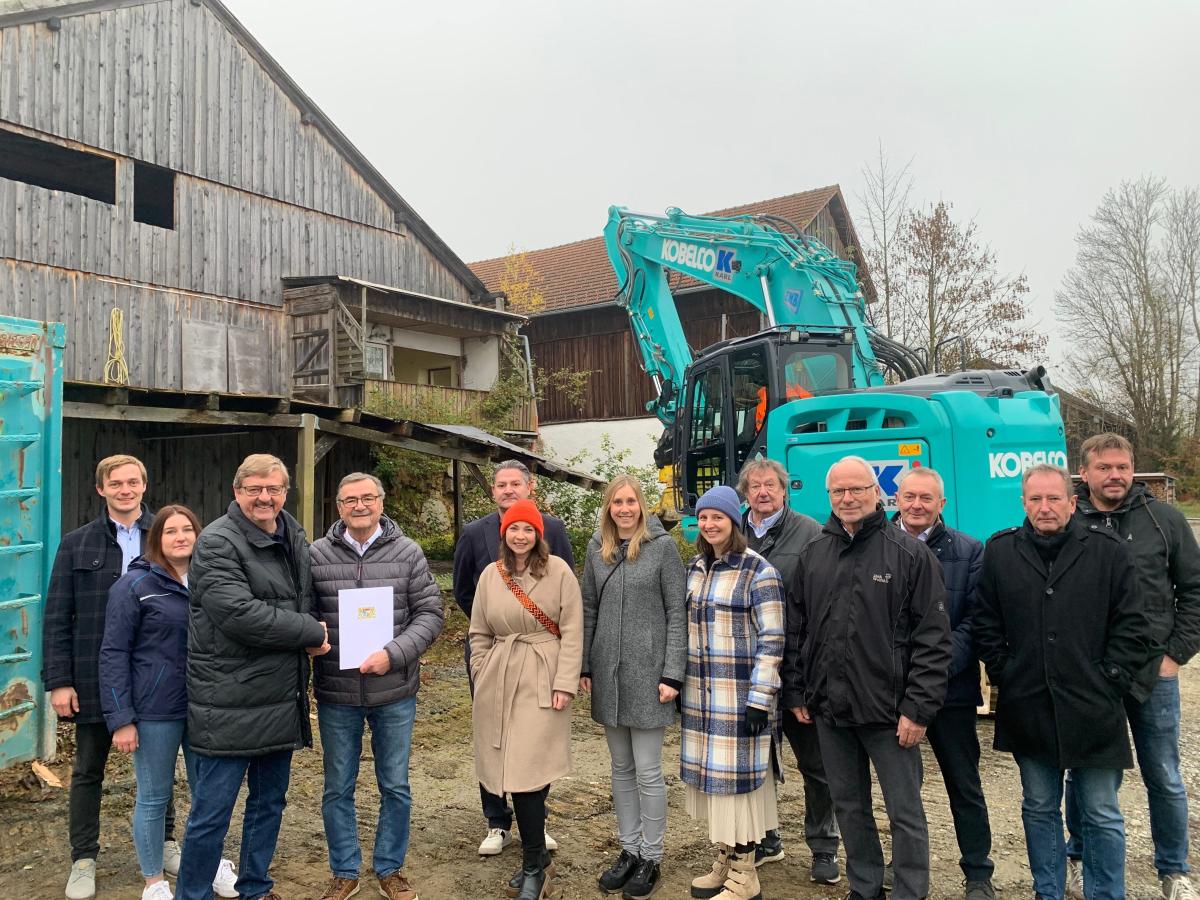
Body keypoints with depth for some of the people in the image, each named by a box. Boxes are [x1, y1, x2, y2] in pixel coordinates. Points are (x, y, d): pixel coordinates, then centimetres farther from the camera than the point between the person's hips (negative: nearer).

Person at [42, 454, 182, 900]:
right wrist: (59, 682, -6)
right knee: (88, 771, 13)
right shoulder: (76, 544, 0)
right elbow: (56, 619, -1)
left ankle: (164, 844, 33)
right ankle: (83, 860, 29)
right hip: (96, 679, 0)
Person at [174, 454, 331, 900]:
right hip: (230, 705, -7)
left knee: (270, 802, 19)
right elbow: (238, 612, -25)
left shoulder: (295, 538, 9)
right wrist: (312, 633, -17)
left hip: (282, 701, 7)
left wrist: (310, 633, 4)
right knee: (212, 811, 4)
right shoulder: (217, 542, -13)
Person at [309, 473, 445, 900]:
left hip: (394, 692, 0)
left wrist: (394, 654, -16)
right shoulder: (317, 555, -3)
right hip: (335, 694, 0)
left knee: (395, 788, 13)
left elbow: (431, 613, -5)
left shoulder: (408, 553, -3)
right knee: (338, 789, 14)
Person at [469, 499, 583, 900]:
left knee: (528, 772, -8)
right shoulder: (491, 575, 8)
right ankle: (537, 857, 25)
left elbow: (572, 631, -5)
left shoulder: (558, 571, -3)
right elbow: (479, 634, 15)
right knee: (514, 772, 7)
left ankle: (534, 867, 10)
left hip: (541, 681, -4)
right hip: (500, 682, 4)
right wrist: (482, 680, 9)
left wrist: (565, 683, -9)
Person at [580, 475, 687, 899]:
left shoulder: (662, 546, -6)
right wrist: (583, 666, 5)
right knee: (621, 768, 13)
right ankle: (629, 849, 27)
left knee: (647, 771, 3)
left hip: (647, 672, -4)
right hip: (607, 672, 4)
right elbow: (589, 610, 10)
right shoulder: (597, 548, 6)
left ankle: (651, 858, 18)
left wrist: (672, 674, -11)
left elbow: (677, 612, -7)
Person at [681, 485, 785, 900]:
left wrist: (760, 700, -17)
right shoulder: (695, 567, 9)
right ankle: (724, 861, 28)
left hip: (741, 696, -6)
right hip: (701, 695, 6)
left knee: (739, 778, 1)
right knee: (713, 778, 13)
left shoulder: (758, 572, -11)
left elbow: (771, 642, -13)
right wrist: (679, 681, 14)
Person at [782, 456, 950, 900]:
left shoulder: (909, 552, -7)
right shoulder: (812, 554, 7)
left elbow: (933, 637, -9)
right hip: (828, 709, 5)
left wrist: (919, 707, -13)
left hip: (889, 710, -4)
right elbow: (795, 629, 11)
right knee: (849, 805, 17)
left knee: (905, 811, 6)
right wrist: (795, 692, 8)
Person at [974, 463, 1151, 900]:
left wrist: (1108, 680, -5)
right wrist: (1004, 674, -1)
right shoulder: (1000, 551, 1)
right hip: (1028, 709, 2)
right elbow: (985, 625, 6)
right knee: (1039, 810, 16)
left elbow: (1132, 626, 0)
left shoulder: (1107, 549, -3)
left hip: (1093, 711, -2)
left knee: (1102, 816, 10)